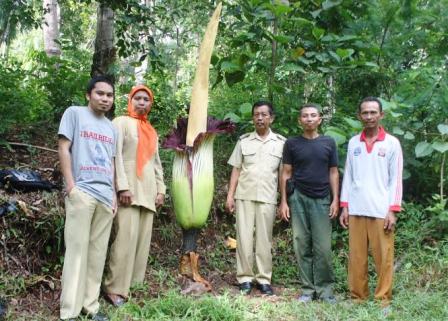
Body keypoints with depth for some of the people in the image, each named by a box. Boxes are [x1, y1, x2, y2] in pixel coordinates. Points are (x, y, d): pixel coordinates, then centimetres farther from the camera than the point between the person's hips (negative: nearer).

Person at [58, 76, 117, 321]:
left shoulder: (111, 128, 21)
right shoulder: (74, 114, 5)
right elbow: (64, 149, -1)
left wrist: (114, 195, 14)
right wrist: (71, 185, -9)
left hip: (105, 196, 5)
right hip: (81, 192, -5)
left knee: (98, 252, 3)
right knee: (77, 250, -7)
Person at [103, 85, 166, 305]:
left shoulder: (151, 131, 22)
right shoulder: (122, 122, 3)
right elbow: (116, 156, -7)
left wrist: (160, 188, 11)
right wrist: (123, 186, -17)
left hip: (148, 190, 7)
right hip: (129, 187, -7)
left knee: (143, 238, 3)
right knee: (126, 237, -13)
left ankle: (134, 284, 7)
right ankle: (115, 288, -8)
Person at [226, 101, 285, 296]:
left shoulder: (281, 142, 5)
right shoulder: (244, 141, 7)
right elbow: (236, 170, 7)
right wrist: (230, 195, 1)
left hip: (267, 198, 0)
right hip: (244, 196, 1)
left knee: (264, 239, 5)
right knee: (244, 237, 2)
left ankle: (264, 278, 13)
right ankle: (245, 277, 10)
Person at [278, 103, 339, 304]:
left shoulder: (329, 143, 8)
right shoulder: (292, 143, 6)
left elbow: (333, 173, 9)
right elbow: (286, 173, 6)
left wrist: (335, 200, 1)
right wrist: (283, 201, 0)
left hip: (321, 199, 0)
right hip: (298, 198, 0)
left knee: (323, 247, -2)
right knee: (302, 245, 3)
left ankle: (324, 289, 8)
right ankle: (307, 289, 11)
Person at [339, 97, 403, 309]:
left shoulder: (392, 143, 2)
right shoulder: (353, 143, 10)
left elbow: (396, 179, 0)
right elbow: (348, 176, 12)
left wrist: (393, 210, -7)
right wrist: (344, 206, 5)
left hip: (381, 211, -2)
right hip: (356, 210, 3)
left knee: (383, 257, 1)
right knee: (356, 256, 5)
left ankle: (383, 298, 10)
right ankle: (358, 296, 14)